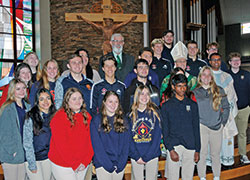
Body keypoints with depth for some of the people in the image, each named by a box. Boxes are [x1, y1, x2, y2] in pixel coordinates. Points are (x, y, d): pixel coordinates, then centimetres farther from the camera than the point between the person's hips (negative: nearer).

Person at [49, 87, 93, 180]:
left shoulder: (87, 116, 4)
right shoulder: (59, 117, -12)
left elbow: (90, 140, 2)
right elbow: (60, 144, -15)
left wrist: (86, 161, -7)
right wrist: (74, 164, -14)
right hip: (63, 166, -5)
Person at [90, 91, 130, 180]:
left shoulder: (123, 120, 6)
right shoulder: (96, 120, -3)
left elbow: (126, 144, 4)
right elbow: (97, 146, -8)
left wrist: (121, 163, -6)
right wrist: (108, 165, -13)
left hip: (120, 165, 3)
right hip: (103, 165, -2)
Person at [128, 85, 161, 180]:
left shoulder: (154, 112, -1)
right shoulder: (131, 114, 1)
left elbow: (157, 136, -4)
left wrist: (146, 157, -10)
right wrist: (137, 157, -11)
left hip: (152, 156, 0)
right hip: (136, 157, 0)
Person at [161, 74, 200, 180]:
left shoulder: (193, 105, 10)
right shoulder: (166, 106, 3)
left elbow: (196, 128, 10)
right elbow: (165, 130, -1)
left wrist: (197, 150, 5)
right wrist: (171, 150, -10)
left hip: (190, 147, 2)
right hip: (174, 146, -2)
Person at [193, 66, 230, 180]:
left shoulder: (219, 91, 8)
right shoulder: (195, 92, 4)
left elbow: (226, 107, 10)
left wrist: (223, 122, 3)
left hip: (217, 127, 2)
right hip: (201, 127, -1)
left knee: (216, 154, 9)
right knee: (201, 153, 1)